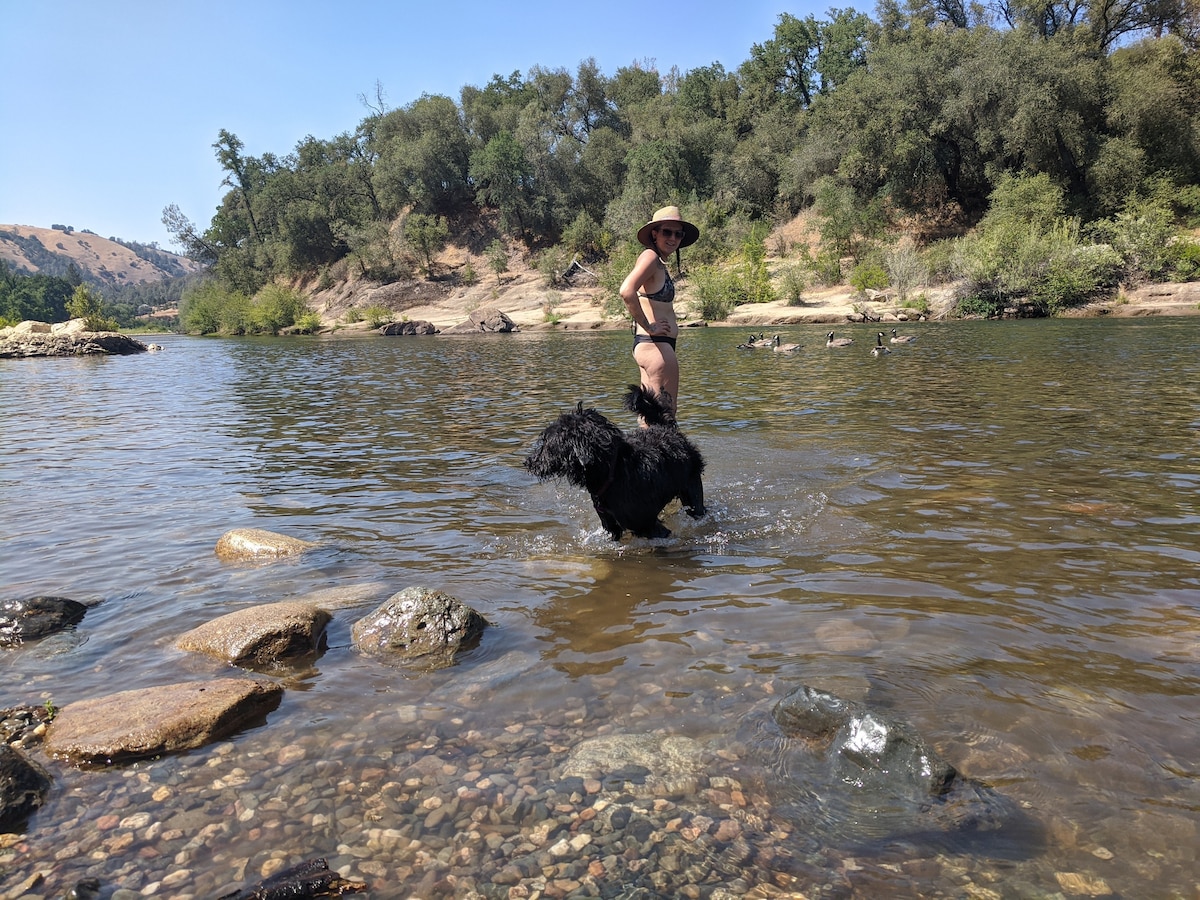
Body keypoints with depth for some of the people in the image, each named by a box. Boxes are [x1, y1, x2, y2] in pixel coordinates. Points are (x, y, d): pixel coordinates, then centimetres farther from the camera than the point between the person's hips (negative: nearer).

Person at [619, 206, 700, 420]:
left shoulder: (659, 262, 17)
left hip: (648, 345, 10)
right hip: (656, 345, -10)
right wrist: (649, 327, -19)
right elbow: (627, 291, -28)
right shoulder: (650, 256, -11)